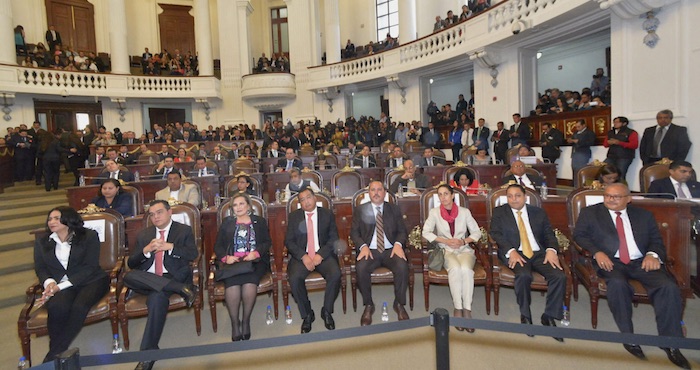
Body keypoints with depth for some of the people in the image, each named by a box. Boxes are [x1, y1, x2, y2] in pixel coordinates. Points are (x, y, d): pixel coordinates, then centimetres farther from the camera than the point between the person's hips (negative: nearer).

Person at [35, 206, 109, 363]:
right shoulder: (42, 243, 19)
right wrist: (49, 282, -11)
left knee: (79, 306, -34)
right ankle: (57, 352, -16)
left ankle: (53, 355, -21)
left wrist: (61, 286, -13)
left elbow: (90, 267, -5)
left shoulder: (89, 236, 4)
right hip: (59, 285, 2)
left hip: (90, 281, -2)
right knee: (57, 307, -33)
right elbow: (40, 268, 13)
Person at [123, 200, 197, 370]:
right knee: (129, 277, -31)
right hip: (147, 279, 4)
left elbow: (193, 254, -3)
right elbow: (131, 263, 14)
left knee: (157, 297, -36)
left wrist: (169, 246, -13)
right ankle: (180, 289, -33)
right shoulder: (143, 235, 21)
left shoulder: (184, 230, 12)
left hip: (173, 277, -4)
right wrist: (146, 250, -5)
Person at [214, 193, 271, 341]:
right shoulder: (226, 222, 23)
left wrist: (256, 253, -12)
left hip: (255, 261, -1)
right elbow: (218, 245, 13)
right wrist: (225, 257, -8)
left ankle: (246, 320, -16)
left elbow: (267, 242, 8)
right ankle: (234, 323, -18)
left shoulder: (260, 221, 19)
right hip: (232, 261, 1)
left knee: (249, 282, -33)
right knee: (232, 283, -32)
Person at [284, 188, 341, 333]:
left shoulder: (327, 214, 9)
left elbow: (333, 239, 3)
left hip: (323, 255, 0)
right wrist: (303, 256, -13)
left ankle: (327, 311, -4)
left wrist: (320, 255, -13)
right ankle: (307, 315, -5)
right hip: (301, 256, 0)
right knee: (294, 278, -29)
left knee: (335, 275, -29)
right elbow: (289, 241, 3)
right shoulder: (293, 216, 10)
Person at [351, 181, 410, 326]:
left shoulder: (394, 209, 14)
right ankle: (368, 305, -9)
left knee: (402, 267, -30)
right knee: (361, 268, -32)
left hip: (391, 250, 1)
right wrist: (363, 246, -14)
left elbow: (402, 231, 10)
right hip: (369, 250, -1)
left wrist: (398, 244, -12)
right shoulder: (359, 210, 11)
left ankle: (399, 304, -7)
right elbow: (354, 232, 6)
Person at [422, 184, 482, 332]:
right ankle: (457, 308, -26)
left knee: (466, 269, -33)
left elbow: (477, 232, 6)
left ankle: (467, 309, -28)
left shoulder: (464, 212, 6)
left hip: (465, 249, 1)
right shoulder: (434, 212, 3)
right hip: (446, 251, -1)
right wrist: (446, 241, -14)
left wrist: (463, 241, -12)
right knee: (455, 268, -34)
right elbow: (426, 232, -5)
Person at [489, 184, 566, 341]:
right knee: (524, 275, -34)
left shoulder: (538, 212, 18)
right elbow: (496, 234, -1)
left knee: (560, 276, -23)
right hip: (515, 253, -3)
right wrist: (511, 251, -17)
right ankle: (525, 315, -10)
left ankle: (549, 317, -5)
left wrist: (551, 250, -10)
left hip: (539, 253, 3)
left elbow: (549, 234, 12)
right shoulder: (499, 212, 11)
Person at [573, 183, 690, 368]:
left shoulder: (644, 215, 19)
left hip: (641, 262, 3)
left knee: (670, 287, -24)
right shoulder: (590, 213, 12)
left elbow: (657, 240, 16)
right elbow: (579, 235, 5)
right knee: (618, 283, -35)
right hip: (609, 261, -3)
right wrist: (597, 252, -12)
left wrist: (653, 254, -7)